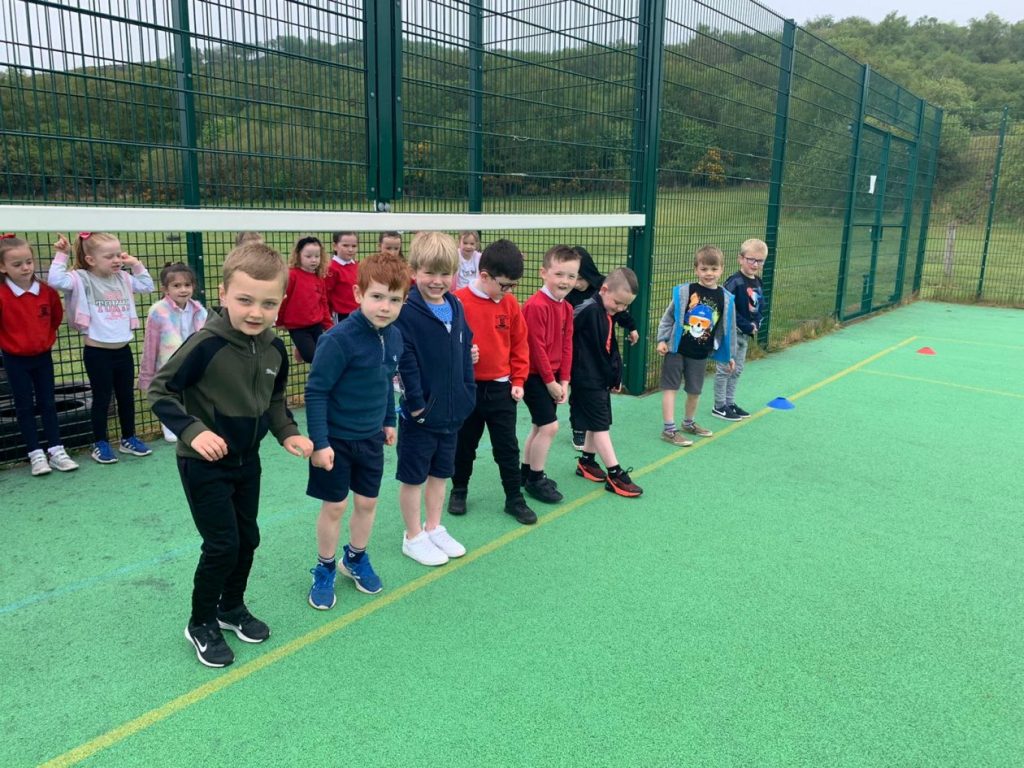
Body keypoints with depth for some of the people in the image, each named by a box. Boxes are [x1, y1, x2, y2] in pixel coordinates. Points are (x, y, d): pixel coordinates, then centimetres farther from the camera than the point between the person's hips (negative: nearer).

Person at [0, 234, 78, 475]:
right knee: (25, 407, 5)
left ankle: (56, 450, 14)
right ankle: (36, 454, 11)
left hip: (43, 356, 3)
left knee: (48, 403, 9)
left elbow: (57, 316, 11)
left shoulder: (46, 290, -5)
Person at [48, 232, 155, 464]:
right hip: (97, 352, -5)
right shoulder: (82, 279, -9)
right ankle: (100, 444, 19)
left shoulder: (122, 278, 7)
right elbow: (56, 280, -26)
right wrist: (61, 255, -19)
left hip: (123, 349, 5)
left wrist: (136, 264, 11)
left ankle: (128, 438, 29)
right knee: (102, 398, 5)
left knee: (127, 396, 15)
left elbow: (148, 286, 20)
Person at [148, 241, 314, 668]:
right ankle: (200, 625, 22)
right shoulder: (206, 345, -25)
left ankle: (231, 607, 40)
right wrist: (192, 431, -28)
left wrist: (287, 434, -5)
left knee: (248, 539, 16)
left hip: (247, 461, 6)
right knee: (222, 545, -2)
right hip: (204, 464, -6)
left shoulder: (274, 349, -6)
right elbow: (159, 390, -17)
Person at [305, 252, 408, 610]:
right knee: (334, 506, 8)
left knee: (368, 502, 15)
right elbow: (315, 392, -21)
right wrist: (319, 442, -21)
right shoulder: (339, 339, -25)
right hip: (335, 439, -6)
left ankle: (356, 558, 39)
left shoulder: (393, 336, -4)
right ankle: (325, 570, 29)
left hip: (371, 437, 6)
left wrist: (388, 420, 18)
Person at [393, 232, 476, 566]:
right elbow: (406, 362, -19)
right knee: (413, 476, 9)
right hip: (420, 412, -6)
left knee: (440, 472, 19)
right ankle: (413, 537, 24)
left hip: (453, 410, 7)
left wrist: (468, 394, 6)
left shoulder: (456, 306, 4)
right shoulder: (406, 312, -17)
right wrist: (417, 403, -19)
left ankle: (434, 528, 36)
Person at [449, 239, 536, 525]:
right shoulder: (458, 302, -13)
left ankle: (515, 498, 21)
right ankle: (459, 490, 35)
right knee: (464, 445, 15)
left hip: (501, 388, 2)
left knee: (507, 447, 8)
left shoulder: (510, 303, -1)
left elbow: (519, 344, 6)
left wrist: (518, 380, 4)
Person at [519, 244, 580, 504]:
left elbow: (567, 345, 8)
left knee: (540, 426, 16)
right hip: (535, 376, -8)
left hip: (552, 376, 8)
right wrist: (550, 381, -13)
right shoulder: (536, 305, -20)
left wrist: (564, 380, 2)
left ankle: (526, 472, 31)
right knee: (550, 426, -8)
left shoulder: (567, 308, 7)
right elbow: (536, 347, -19)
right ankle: (535, 480, 7)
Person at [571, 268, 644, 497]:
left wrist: (615, 375, 14)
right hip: (588, 380, -9)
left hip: (601, 378, 9)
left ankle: (586, 461, 32)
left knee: (597, 422, 17)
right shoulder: (590, 310, -20)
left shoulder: (608, 313, 9)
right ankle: (615, 474, -1)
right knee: (600, 424, -5)